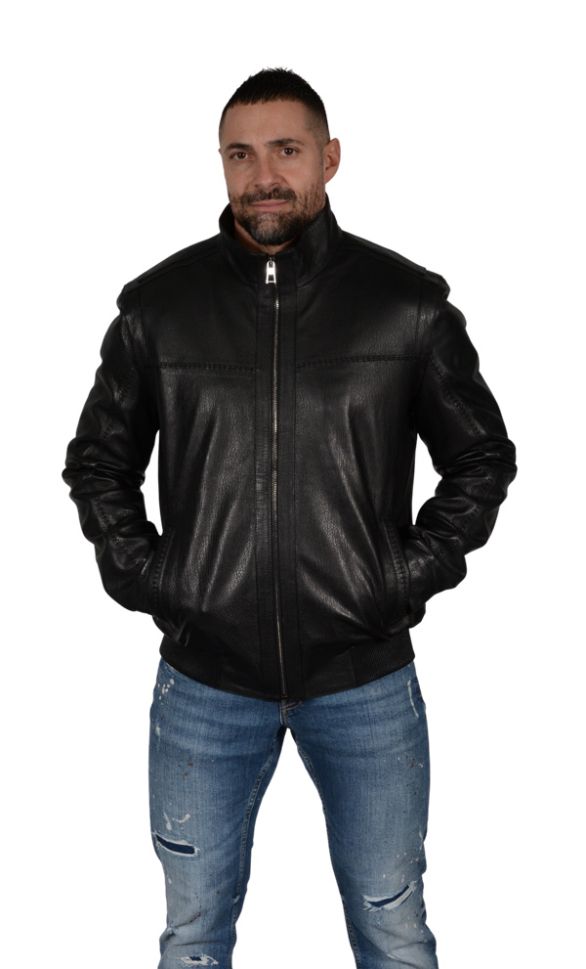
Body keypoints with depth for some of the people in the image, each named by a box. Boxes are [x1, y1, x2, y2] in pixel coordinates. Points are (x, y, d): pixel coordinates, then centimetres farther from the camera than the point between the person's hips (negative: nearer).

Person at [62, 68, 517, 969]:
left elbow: (484, 457, 6)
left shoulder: (409, 304, -4)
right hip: (204, 679, 1)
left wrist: (412, 572, -4)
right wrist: (141, 573, -1)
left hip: (368, 681, 0)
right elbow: (97, 460, 10)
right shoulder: (158, 305, -1)